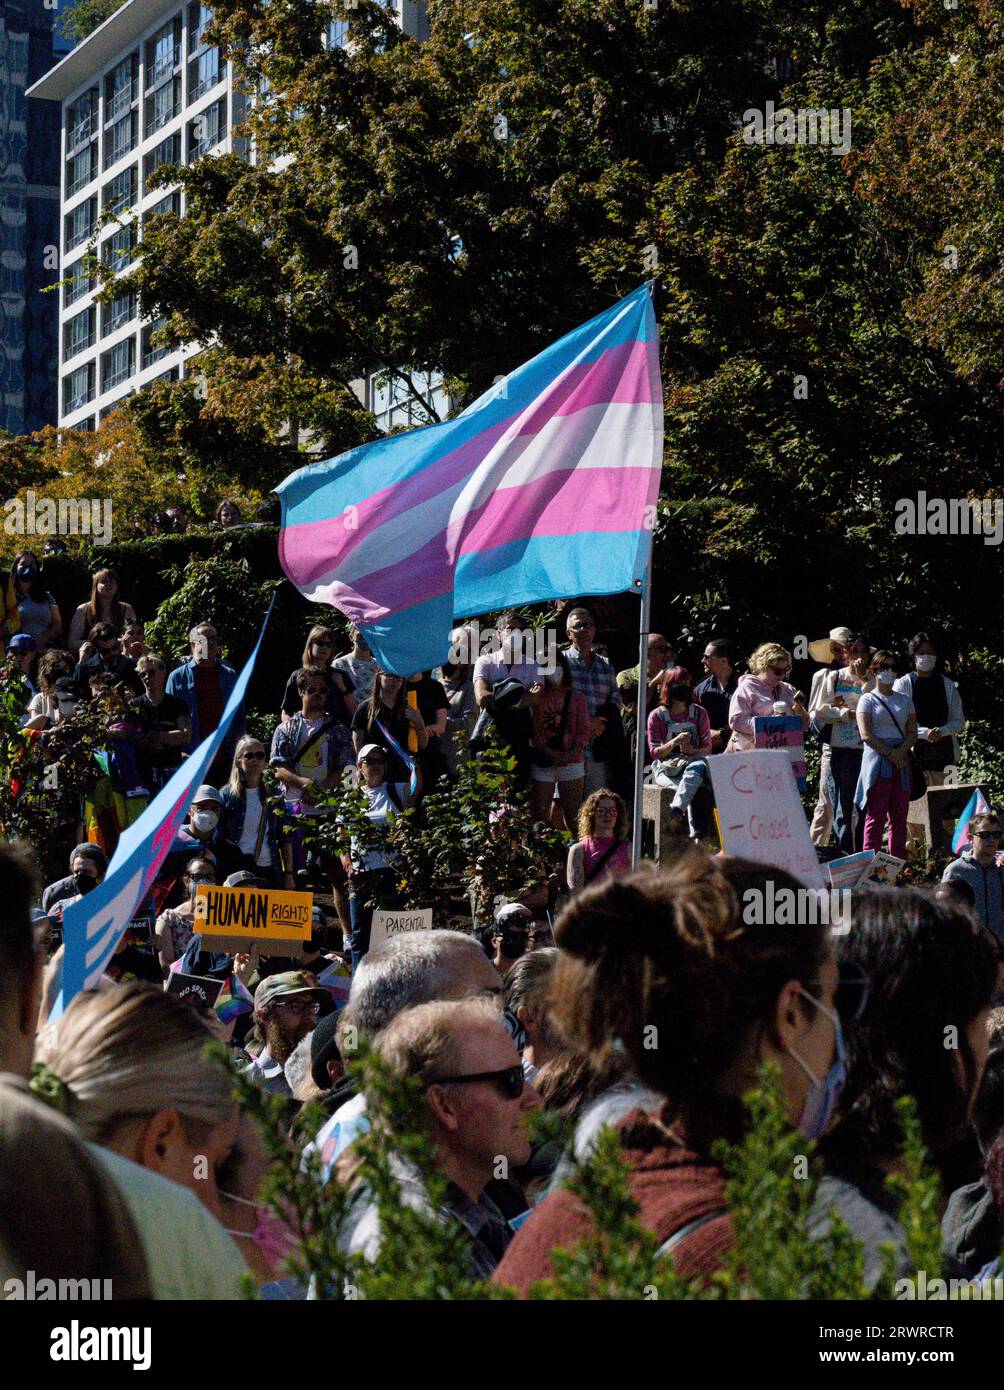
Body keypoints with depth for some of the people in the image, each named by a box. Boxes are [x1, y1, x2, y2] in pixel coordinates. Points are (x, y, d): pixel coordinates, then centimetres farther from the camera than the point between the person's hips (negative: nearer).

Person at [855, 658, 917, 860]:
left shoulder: (905, 700, 17)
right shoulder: (868, 700, 3)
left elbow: (912, 732, 10)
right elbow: (866, 735, -7)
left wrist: (901, 752, -9)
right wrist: (890, 754, -14)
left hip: (901, 762, 5)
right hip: (877, 759, -5)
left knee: (899, 816, 4)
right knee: (876, 815, -8)